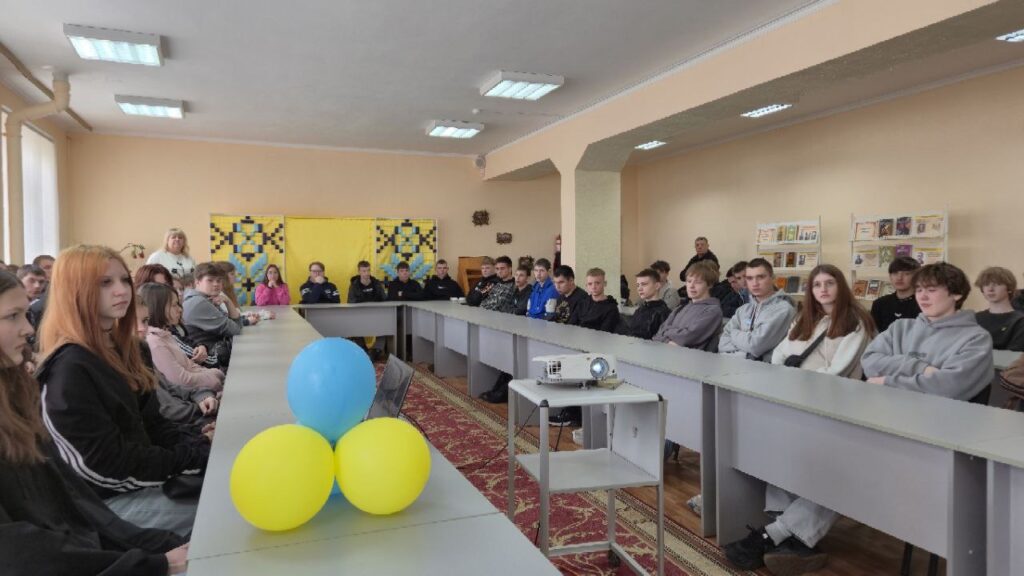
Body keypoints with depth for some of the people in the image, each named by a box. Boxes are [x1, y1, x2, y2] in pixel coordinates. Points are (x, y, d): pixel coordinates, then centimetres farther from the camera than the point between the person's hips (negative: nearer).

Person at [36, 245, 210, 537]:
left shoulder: (119, 349, 8)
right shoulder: (70, 368, -19)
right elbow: (106, 463, -22)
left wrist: (201, 447, -8)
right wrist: (195, 458, -20)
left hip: (144, 479, 8)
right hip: (107, 500, -8)